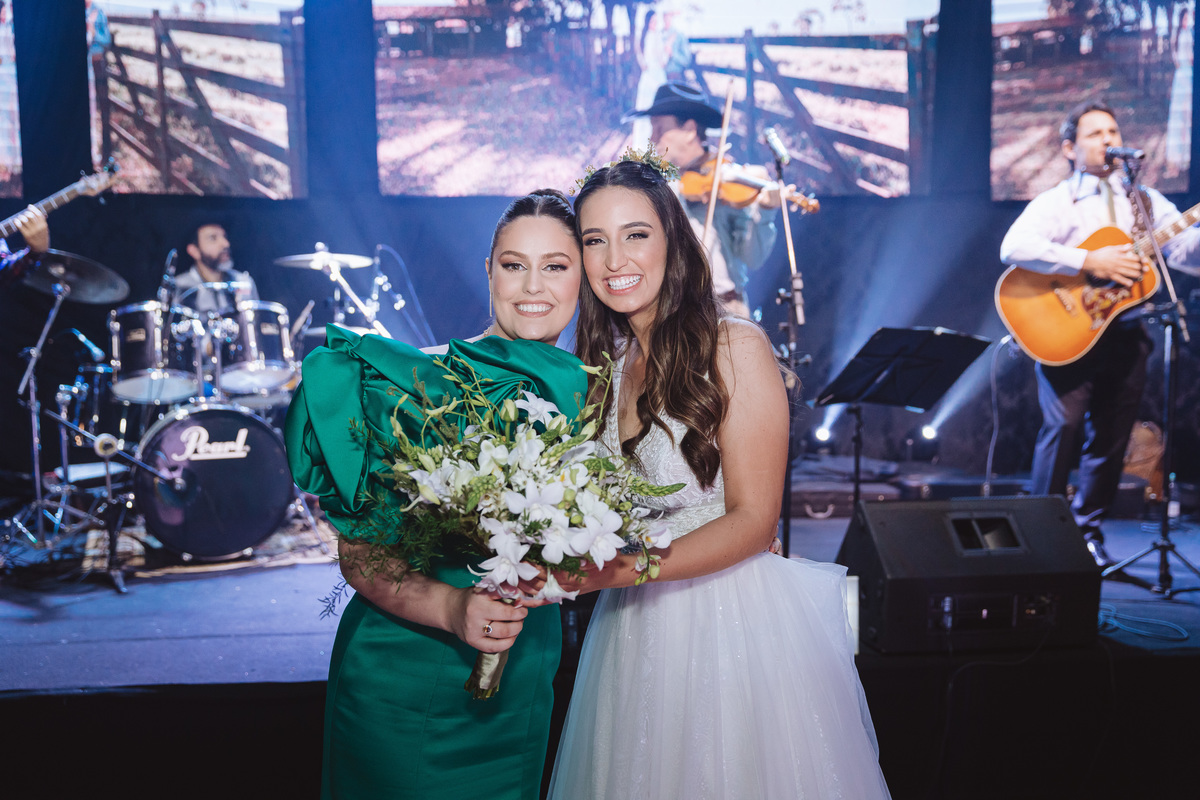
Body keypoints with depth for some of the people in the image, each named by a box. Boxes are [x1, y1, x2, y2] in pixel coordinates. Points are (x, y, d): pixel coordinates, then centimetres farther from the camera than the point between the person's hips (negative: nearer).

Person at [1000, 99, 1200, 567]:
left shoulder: (1145, 201, 16)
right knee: (1064, 425, -16)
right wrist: (1089, 262, -20)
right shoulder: (1056, 203, 2)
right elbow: (1013, 248, -18)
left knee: (1111, 437, 5)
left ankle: (1087, 530, 20)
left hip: (1125, 335, 5)